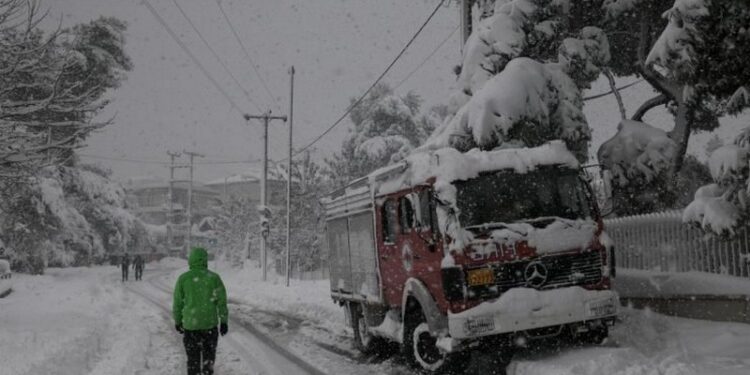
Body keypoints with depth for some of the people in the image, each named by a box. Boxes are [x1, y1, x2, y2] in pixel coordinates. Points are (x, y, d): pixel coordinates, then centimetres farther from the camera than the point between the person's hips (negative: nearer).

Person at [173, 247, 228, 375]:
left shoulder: (183, 278, -6)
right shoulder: (214, 277, -6)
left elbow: (177, 303, 0)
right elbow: (222, 301, -4)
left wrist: (177, 321, 14)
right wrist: (224, 321, 5)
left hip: (190, 325, 0)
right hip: (210, 323, 1)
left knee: (193, 358, 10)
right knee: (209, 354, 19)